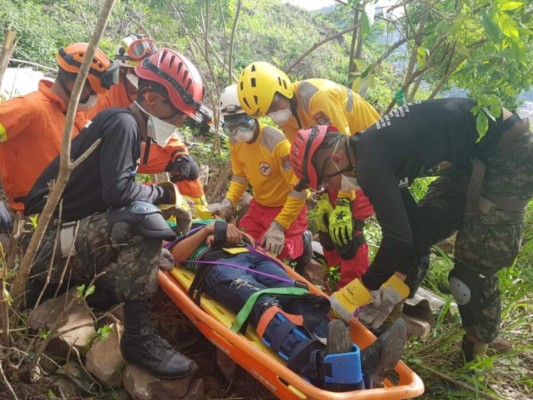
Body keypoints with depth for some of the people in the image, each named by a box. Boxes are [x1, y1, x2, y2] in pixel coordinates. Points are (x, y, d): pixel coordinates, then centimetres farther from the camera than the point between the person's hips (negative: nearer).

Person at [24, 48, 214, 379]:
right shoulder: (122, 123, -14)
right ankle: (138, 337, -20)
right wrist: (165, 193, -11)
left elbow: (126, 193, 14)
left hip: (68, 238, 10)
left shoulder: (129, 129, 13)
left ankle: (47, 287, 21)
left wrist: (172, 204, 2)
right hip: (51, 239, -10)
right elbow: (117, 191, -26)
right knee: (143, 220, -29)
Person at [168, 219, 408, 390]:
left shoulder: (211, 221, 42)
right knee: (263, 304, -37)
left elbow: (250, 241, 28)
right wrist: (207, 231, 1)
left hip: (253, 258, 5)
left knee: (300, 299, -27)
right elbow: (176, 255, 7)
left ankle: (356, 362, -50)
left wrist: (232, 232, 9)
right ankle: (320, 367, -65)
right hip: (217, 265, -4)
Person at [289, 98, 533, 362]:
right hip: (478, 156, 10)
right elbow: (409, 224, 8)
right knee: (419, 227, 11)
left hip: (511, 153, -9)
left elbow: (397, 238, -26)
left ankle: (475, 356, 19)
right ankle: (392, 321, 25)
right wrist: (396, 285, 7)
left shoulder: (369, 163, -23)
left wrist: (357, 294, -13)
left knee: (474, 267, -4)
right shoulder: (374, 148, 5)